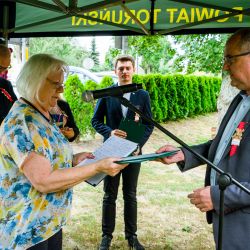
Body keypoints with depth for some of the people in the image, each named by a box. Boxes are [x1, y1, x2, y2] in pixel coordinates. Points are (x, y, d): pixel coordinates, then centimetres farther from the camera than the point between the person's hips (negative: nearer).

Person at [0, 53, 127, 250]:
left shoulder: (43, 115, 8)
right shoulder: (21, 122, -22)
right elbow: (43, 181, -27)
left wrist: (73, 159, 1)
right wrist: (98, 167, -25)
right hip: (27, 230, -9)